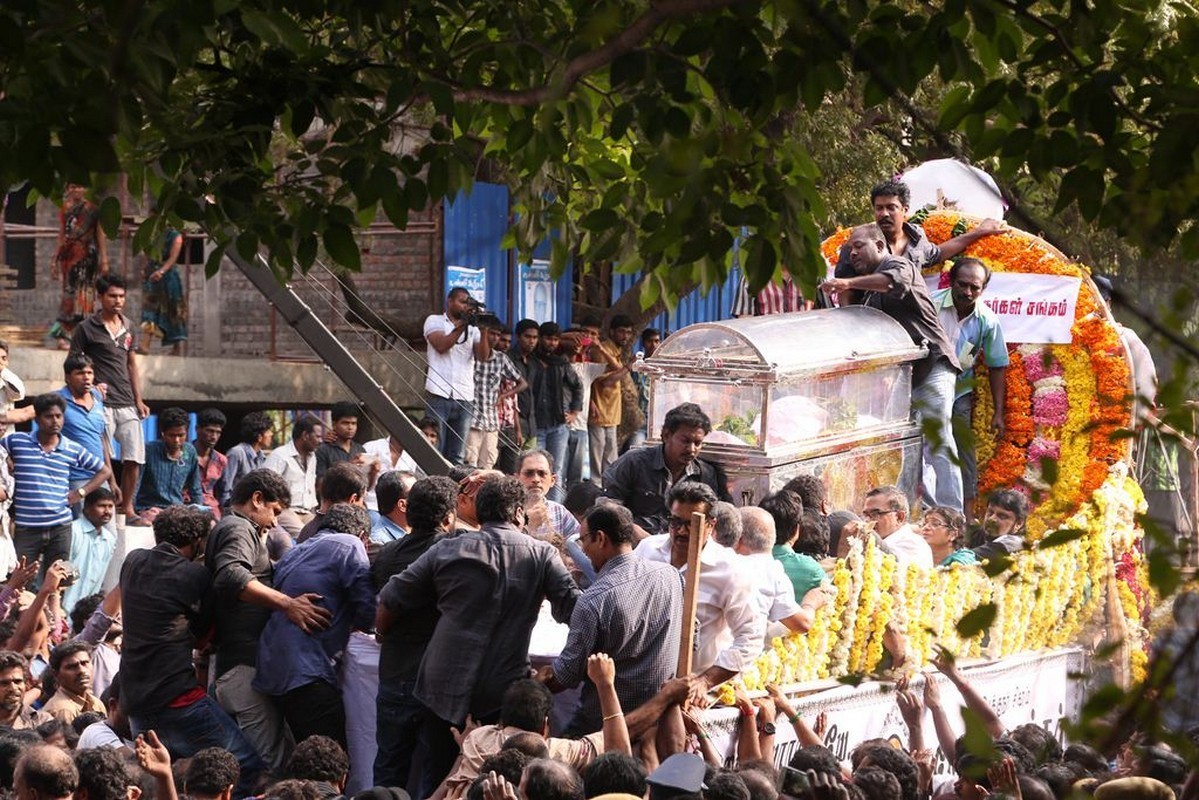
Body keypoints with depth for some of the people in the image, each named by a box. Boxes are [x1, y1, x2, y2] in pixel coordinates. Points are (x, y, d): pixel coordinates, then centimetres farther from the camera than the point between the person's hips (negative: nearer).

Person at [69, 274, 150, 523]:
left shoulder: (127, 326, 14)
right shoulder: (87, 329, -3)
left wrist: (139, 401, 14)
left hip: (127, 405, 5)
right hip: (102, 405, -5)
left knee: (134, 458, 3)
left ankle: (127, 509, 15)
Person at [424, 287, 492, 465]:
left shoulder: (472, 329, 18)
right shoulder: (435, 321, 10)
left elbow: (483, 356, 4)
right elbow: (441, 346, -7)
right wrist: (463, 325, -8)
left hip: (464, 399, 4)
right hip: (439, 396, -4)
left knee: (456, 457, 3)